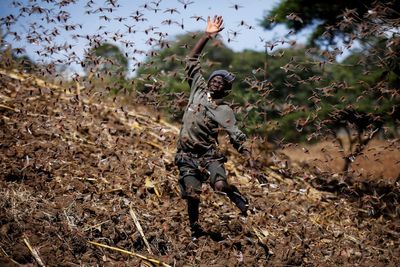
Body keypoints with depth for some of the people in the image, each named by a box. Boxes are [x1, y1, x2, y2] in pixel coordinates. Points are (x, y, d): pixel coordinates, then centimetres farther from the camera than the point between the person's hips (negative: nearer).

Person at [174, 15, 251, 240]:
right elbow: (192, 61, 9)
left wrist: (248, 154, -22)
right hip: (187, 155, 3)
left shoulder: (224, 111, -1)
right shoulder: (199, 89, 8)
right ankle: (195, 230, 15)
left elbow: (236, 135, -7)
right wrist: (207, 36, 4)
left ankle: (241, 200, 8)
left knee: (221, 185, -24)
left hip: (209, 155, -2)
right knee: (192, 195, -6)